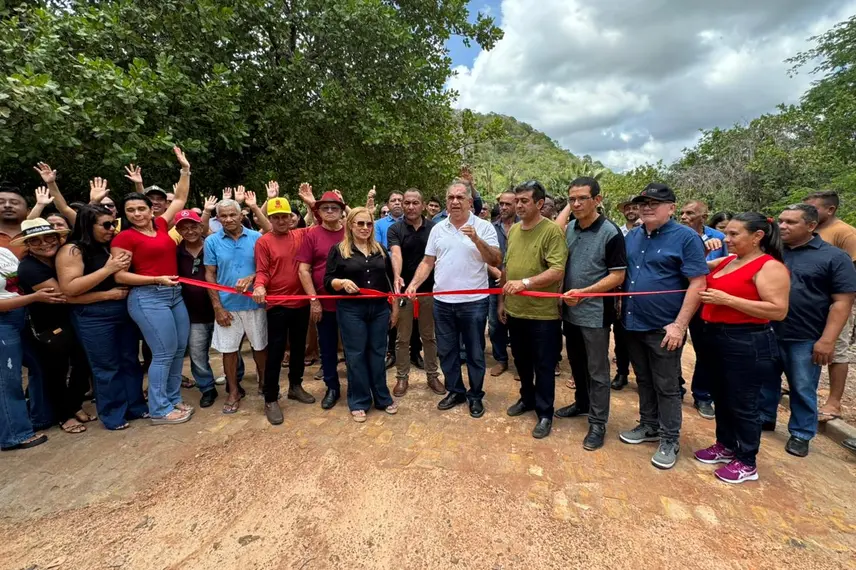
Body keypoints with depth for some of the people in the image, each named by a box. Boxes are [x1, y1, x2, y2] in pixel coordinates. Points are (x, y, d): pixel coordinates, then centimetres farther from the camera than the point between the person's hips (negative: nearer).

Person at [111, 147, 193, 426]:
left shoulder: (160, 224, 9)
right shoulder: (124, 238, -6)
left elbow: (179, 200, 17)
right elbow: (119, 276, -8)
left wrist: (185, 169, 16)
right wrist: (157, 279, -17)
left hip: (175, 294, 7)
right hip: (148, 298, -6)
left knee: (180, 349, 10)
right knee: (164, 353, -4)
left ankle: (173, 399, 25)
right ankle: (159, 410, 10)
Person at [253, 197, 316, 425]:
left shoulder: (301, 236, 5)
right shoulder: (263, 242, -5)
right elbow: (262, 271, -9)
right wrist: (259, 286, -28)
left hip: (301, 302, 4)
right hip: (277, 305, -4)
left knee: (299, 347, 17)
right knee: (275, 352, 2)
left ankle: (295, 386, 36)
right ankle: (271, 400, 15)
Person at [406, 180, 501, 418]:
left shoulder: (484, 227, -4)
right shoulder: (438, 229, 7)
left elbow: (496, 261, -11)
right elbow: (427, 262, 9)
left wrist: (476, 239, -24)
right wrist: (414, 284, -5)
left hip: (474, 302, -3)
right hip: (442, 302, 4)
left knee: (474, 353, 9)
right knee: (446, 351, 15)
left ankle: (475, 395, 28)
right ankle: (455, 391, 33)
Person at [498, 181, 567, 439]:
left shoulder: (552, 230, -13)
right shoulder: (513, 229, 8)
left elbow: (557, 272, -20)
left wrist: (525, 282, -31)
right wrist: (502, 300, 13)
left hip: (543, 313, -6)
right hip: (515, 310, 7)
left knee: (543, 366, 8)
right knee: (521, 360, 21)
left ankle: (545, 413, 24)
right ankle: (527, 398, 42)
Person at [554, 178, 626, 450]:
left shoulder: (610, 233, -13)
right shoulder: (569, 228, 5)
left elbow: (617, 276, -14)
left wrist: (584, 292, -23)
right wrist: (564, 294, 3)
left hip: (595, 313, -6)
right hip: (570, 311, 6)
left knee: (597, 371, 6)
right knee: (577, 364, 20)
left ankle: (598, 422, 19)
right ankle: (582, 402, 40)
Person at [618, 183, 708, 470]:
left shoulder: (686, 237, -9)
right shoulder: (632, 237, 9)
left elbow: (697, 284, -14)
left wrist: (679, 325, -18)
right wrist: (620, 310, 6)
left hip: (664, 328, -6)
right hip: (633, 324, 6)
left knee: (666, 386, 7)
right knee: (643, 381, 19)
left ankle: (670, 441, 23)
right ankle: (649, 426, 36)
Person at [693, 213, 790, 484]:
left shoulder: (770, 267, -14)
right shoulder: (726, 261, 9)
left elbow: (778, 311, -21)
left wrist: (727, 299, -24)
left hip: (747, 344, -8)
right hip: (717, 338, 8)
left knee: (742, 404, 6)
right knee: (720, 397, 19)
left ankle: (746, 463, 23)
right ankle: (725, 446, 37)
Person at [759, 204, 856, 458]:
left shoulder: (834, 257, -5)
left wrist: (827, 340, -14)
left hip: (805, 339, -3)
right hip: (767, 333, 3)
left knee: (802, 389, 10)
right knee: (766, 381, 16)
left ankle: (801, 434, 27)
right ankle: (764, 418, 35)